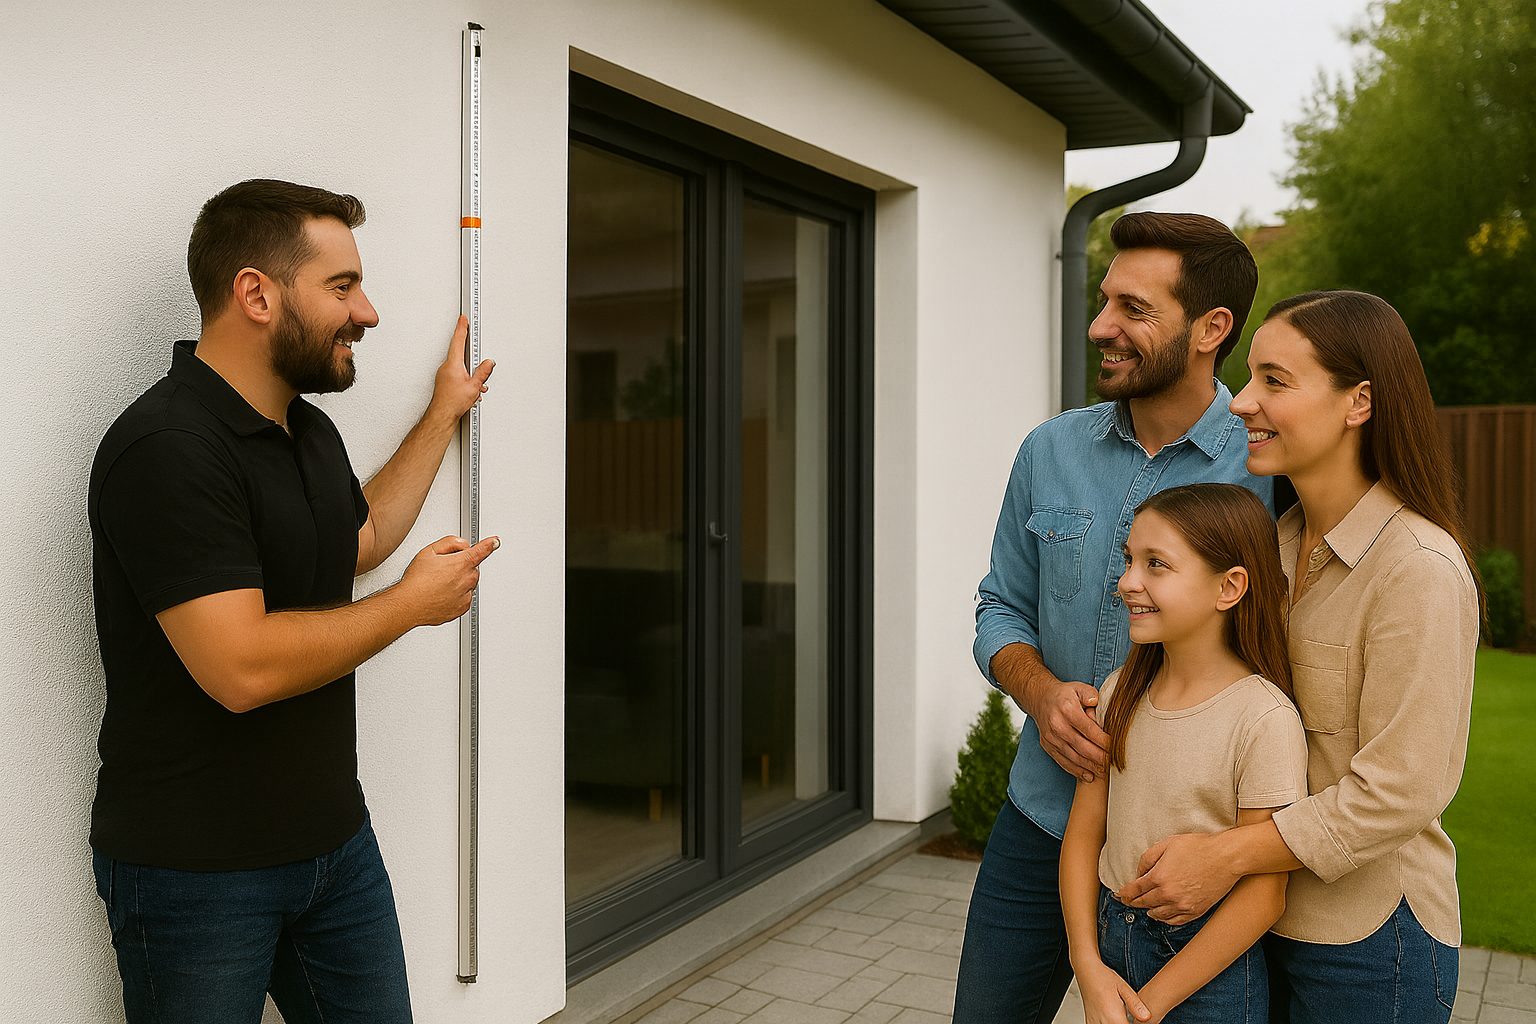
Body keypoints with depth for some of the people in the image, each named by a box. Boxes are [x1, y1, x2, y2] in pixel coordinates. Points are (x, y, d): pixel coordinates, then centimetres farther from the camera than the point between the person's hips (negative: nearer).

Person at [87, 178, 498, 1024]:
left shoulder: (311, 433, 7)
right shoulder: (166, 447, -22)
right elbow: (242, 667, -29)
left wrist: (445, 411, 27)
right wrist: (415, 602, -15)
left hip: (334, 839, 8)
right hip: (194, 868, -8)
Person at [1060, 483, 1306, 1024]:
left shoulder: (1264, 720, -19)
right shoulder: (1121, 692, -2)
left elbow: (1261, 897, -17)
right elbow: (1084, 832, 2)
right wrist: (1088, 966, -9)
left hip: (1208, 969, -5)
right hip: (1109, 939, 5)